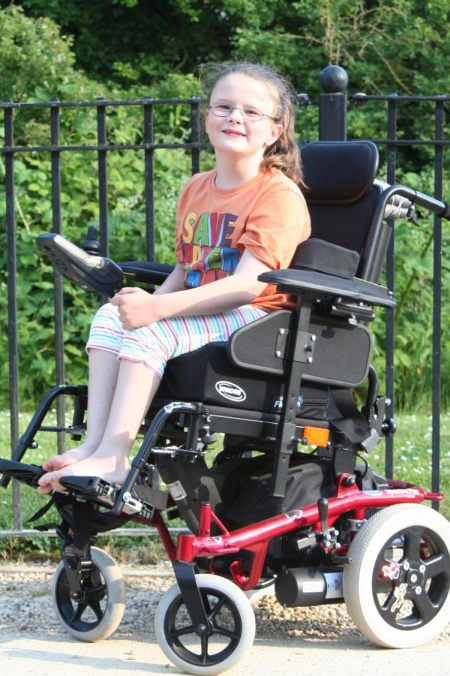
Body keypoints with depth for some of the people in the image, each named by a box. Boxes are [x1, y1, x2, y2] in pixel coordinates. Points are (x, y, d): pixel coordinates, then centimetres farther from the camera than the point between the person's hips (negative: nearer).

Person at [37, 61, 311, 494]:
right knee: (110, 316, -13)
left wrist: (157, 308, -28)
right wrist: (151, 299, -4)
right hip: (203, 312, 8)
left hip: (257, 318, -8)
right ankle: (94, 443, -25)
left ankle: (112, 458, -32)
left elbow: (248, 284, -22)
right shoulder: (196, 190, 16)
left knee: (150, 331, -28)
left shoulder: (279, 194, -11)